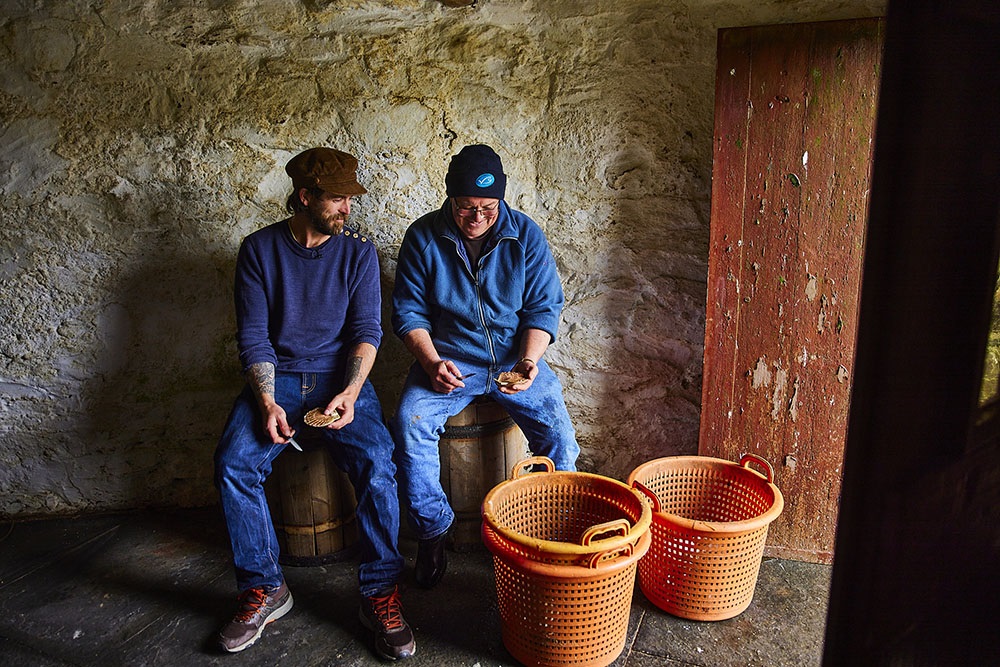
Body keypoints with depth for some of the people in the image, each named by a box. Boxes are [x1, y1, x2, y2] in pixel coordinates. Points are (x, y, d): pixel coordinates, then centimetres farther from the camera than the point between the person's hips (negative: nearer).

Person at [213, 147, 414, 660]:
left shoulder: (357, 251, 2)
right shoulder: (259, 249, 2)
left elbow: (366, 329, -3)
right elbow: (253, 335, -2)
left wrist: (349, 393, -21)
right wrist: (266, 402, -17)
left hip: (340, 376, -1)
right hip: (276, 376, 1)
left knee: (376, 462, -27)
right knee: (233, 463, -24)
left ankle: (380, 595, -11)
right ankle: (264, 589, -3)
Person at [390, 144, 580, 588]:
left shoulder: (526, 235, -3)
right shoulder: (423, 237, -4)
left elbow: (544, 307, -1)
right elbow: (408, 311, -1)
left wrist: (528, 361, -18)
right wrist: (432, 362, -18)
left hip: (515, 360, 1)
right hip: (448, 361, 0)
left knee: (558, 432, -21)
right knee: (410, 425, -26)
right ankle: (432, 530, -3)